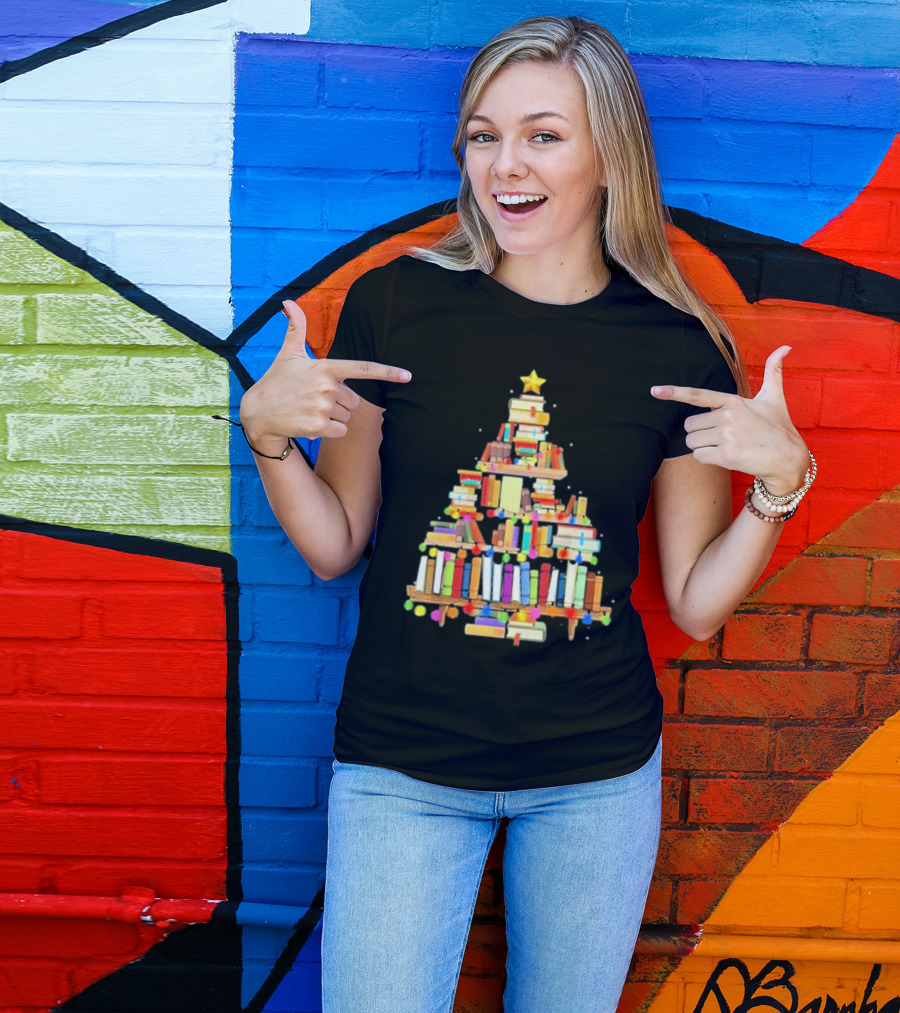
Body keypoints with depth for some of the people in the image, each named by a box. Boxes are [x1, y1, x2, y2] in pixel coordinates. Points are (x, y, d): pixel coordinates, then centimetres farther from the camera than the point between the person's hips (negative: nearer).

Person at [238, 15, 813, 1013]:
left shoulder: (679, 350, -5)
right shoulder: (395, 305, -7)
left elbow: (697, 603, 0)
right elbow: (333, 547, 1)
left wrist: (779, 480, -13)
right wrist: (265, 430, -15)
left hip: (599, 772, 2)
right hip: (402, 764, -1)